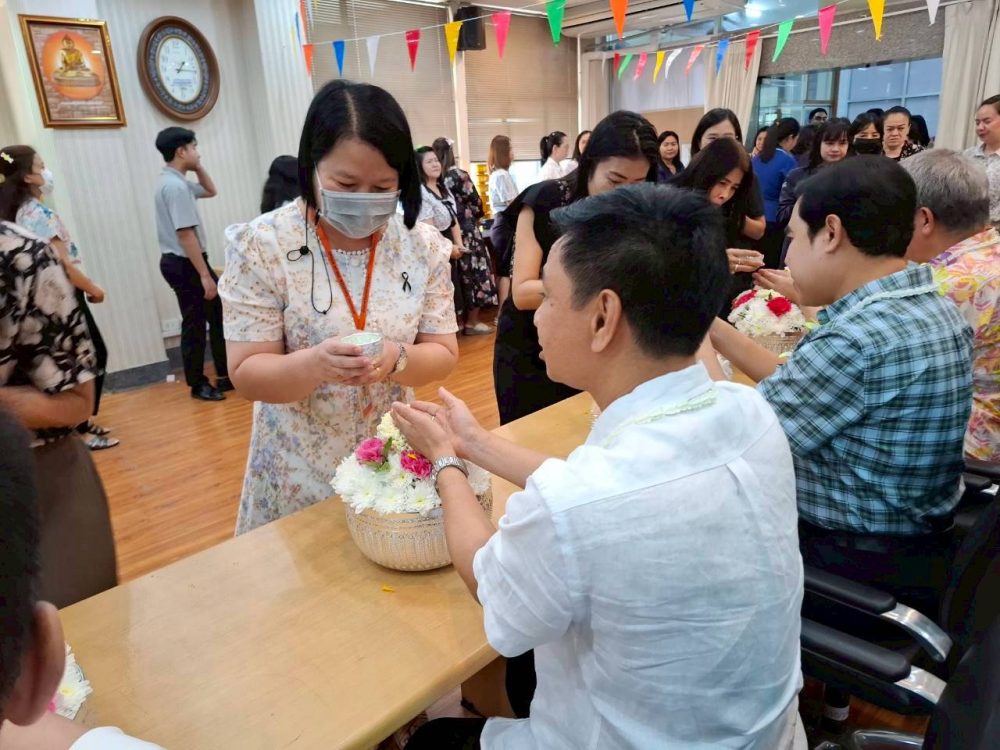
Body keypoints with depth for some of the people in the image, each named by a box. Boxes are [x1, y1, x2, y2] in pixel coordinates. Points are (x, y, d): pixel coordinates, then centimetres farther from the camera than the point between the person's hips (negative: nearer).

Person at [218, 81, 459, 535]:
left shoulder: (423, 246, -6)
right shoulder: (262, 246, -13)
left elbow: (444, 355, -3)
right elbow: (247, 376, -13)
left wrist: (395, 360, -25)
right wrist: (315, 363, -33)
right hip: (299, 474, -2)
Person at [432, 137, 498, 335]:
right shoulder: (459, 175, -10)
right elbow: (475, 202, -5)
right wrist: (478, 217, 16)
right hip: (467, 232, -4)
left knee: (462, 275, 13)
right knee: (474, 273, 4)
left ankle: (463, 316, 18)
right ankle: (472, 321, 6)